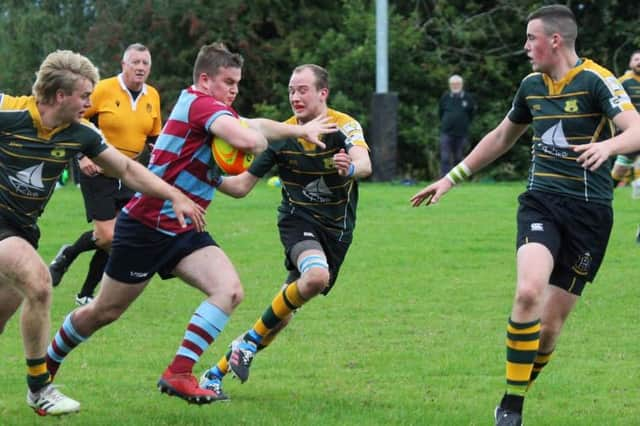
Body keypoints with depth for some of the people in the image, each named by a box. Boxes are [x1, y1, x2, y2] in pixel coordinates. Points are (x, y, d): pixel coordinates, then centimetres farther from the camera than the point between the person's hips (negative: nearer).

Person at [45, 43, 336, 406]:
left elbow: (255, 125, 26)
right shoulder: (200, 104, -18)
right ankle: (47, 362, 31)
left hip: (184, 232, 9)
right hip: (145, 225, -9)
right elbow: (248, 138, -33)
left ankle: (178, 374, -13)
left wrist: (302, 130, 18)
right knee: (105, 311, 6)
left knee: (230, 290, -14)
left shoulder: (212, 108, 11)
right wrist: (260, 141, -13)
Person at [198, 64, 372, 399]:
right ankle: (250, 342, -19)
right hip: (298, 220, -1)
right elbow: (242, 185, -2)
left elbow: (364, 164, -33)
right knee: (317, 275, -34)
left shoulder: (344, 127, -12)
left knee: (281, 316, 0)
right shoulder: (282, 135, -6)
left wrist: (351, 167, -57)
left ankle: (218, 372, 13)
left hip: (336, 230, 1)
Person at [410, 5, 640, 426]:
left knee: (551, 323, -1)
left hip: (590, 213, -3)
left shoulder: (596, 80, -9)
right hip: (541, 202, 3)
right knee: (529, 290, -24)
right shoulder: (532, 85, 10)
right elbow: (502, 137, 27)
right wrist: (452, 178, 27)